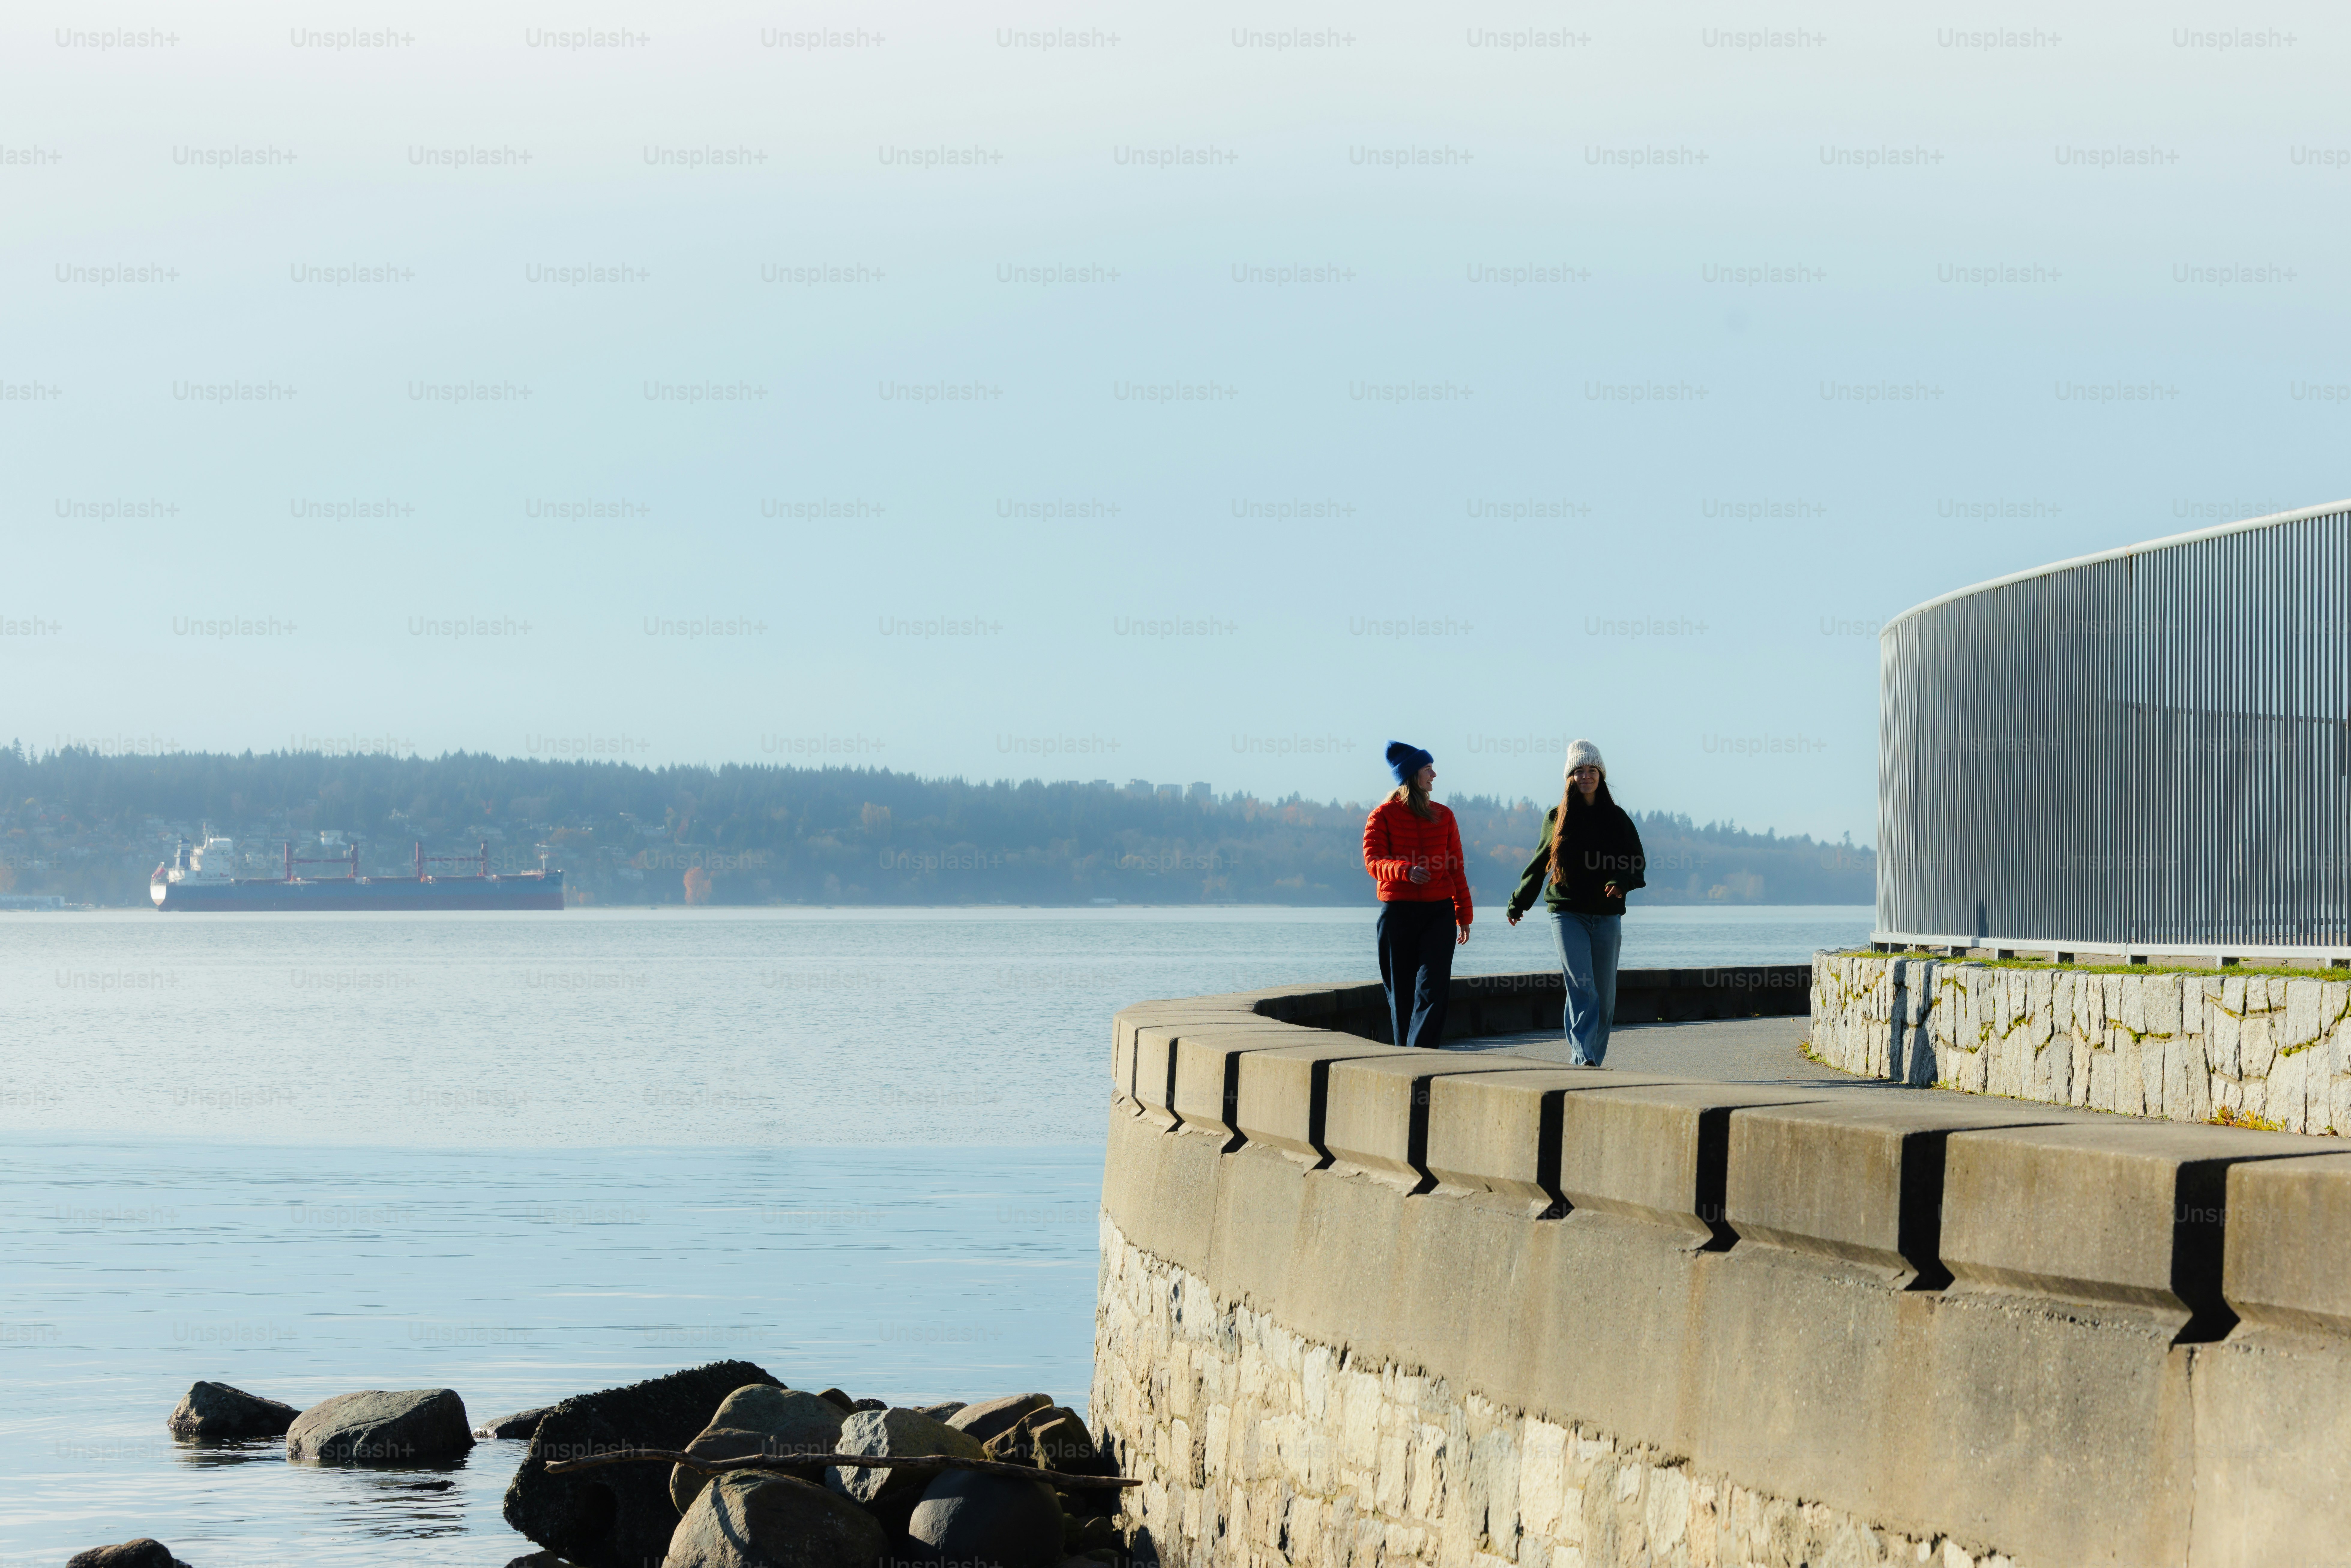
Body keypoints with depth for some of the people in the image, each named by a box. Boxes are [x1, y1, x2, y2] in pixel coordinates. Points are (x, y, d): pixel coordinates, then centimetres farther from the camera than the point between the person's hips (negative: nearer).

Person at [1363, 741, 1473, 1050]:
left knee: (1433, 988, -12)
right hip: (1398, 910, -2)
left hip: (1439, 911, 2)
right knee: (1401, 993, 3)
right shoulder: (1383, 816, 2)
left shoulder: (1442, 816, 14)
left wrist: (1464, 914, 13)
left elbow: (1455, 869, 17)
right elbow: (1373, 862, -9)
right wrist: (1405, 871, -29)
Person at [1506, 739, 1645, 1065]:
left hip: (1607, 916, 2)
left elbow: (1637, 862, 5)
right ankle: (1583, 1059, -23)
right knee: (1582, 988, -16)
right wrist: (1519, 902, 28)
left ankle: (1592, 1058, 15)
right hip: (1567, 914, -2)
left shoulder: (1616, 818, 7)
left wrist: (1622, 882, -17)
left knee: (1604, 996, 3)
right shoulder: (1556, 819, 7)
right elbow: (1539, 864, 19)